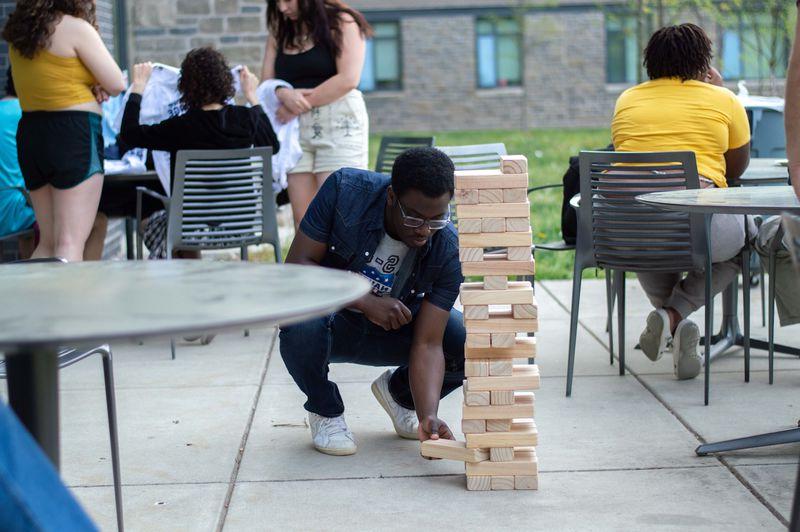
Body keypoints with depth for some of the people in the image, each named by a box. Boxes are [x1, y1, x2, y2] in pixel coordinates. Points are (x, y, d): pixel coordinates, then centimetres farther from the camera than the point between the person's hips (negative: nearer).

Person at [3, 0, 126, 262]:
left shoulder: (19, 33, 13)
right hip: (75, 134, -7)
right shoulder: (75, 27, -10)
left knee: (48, 243, 15)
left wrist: (93, 86, 2)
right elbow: (117, 85, -8)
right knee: (71, 244, -11)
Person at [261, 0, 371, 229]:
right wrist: (285, 94, -13)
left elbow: (348, 79, -11)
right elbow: (267, 82, 10)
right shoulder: (279, 33, 16)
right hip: (295, 128, 5)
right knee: (302, 216, -2)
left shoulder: (341, 23, 0)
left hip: (339, 123, -5)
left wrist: (302, 103, -10)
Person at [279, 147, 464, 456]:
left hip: (394, 331, 2)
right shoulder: (345, 190, -26)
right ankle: (325, 409, -5)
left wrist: (429, 418, -38)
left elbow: (427, 344, -22)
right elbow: (297, 266, -22)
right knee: (302, 323, -39)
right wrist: (366, 302, -33)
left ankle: (399, 393, 12)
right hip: (334, 321, -2)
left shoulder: (448, 251, -23)